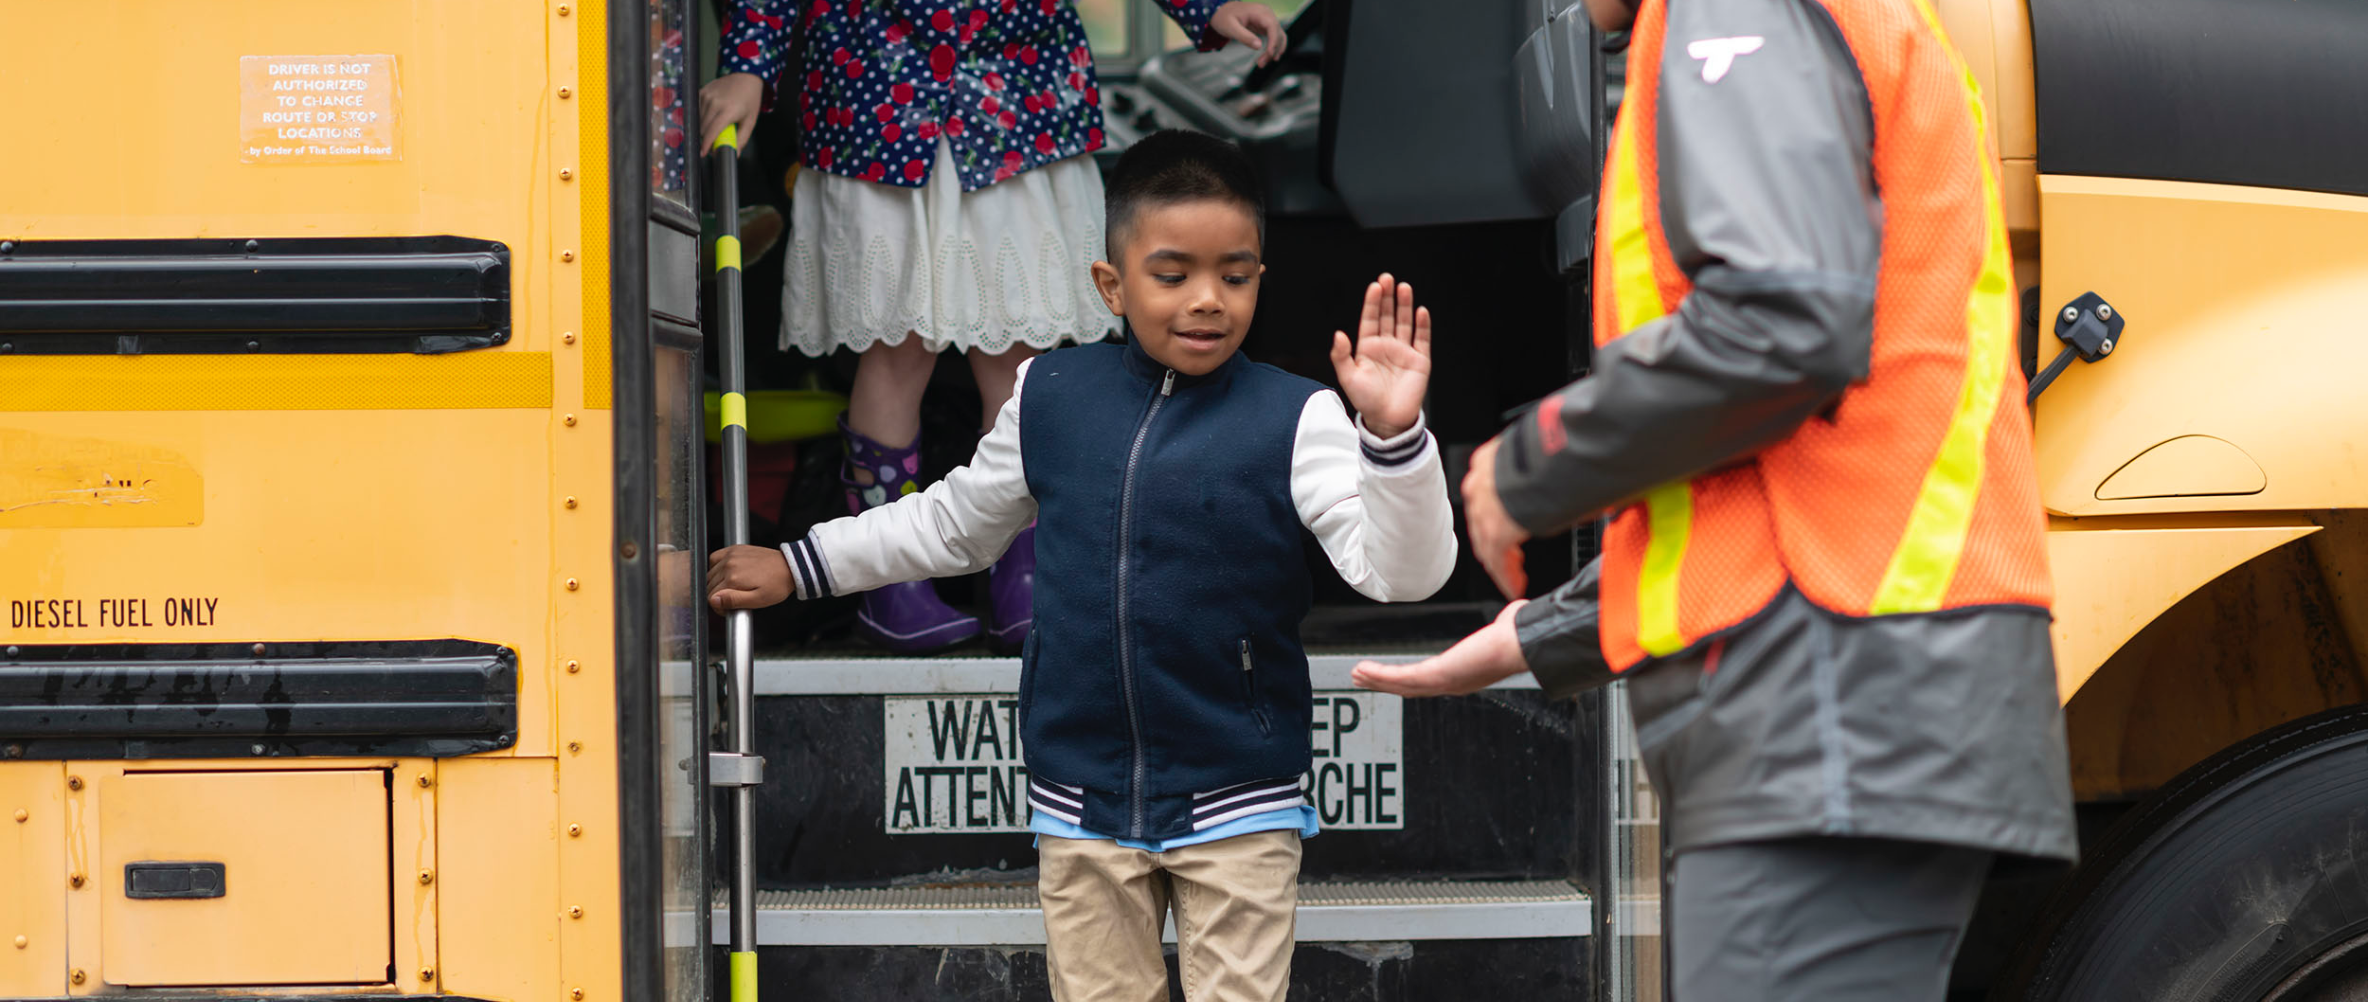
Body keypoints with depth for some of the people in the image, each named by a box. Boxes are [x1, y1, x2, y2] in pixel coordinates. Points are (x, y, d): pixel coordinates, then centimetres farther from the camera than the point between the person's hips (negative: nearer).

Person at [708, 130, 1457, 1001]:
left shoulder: (1293, 420, -8)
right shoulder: (1049, 397, 2)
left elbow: (1399, 570, -18)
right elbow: (956, 523, 20)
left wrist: (1392, 433, -33)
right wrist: (799, 567, 23)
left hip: (1236, 803, -3)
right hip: (1083, 801, 3)